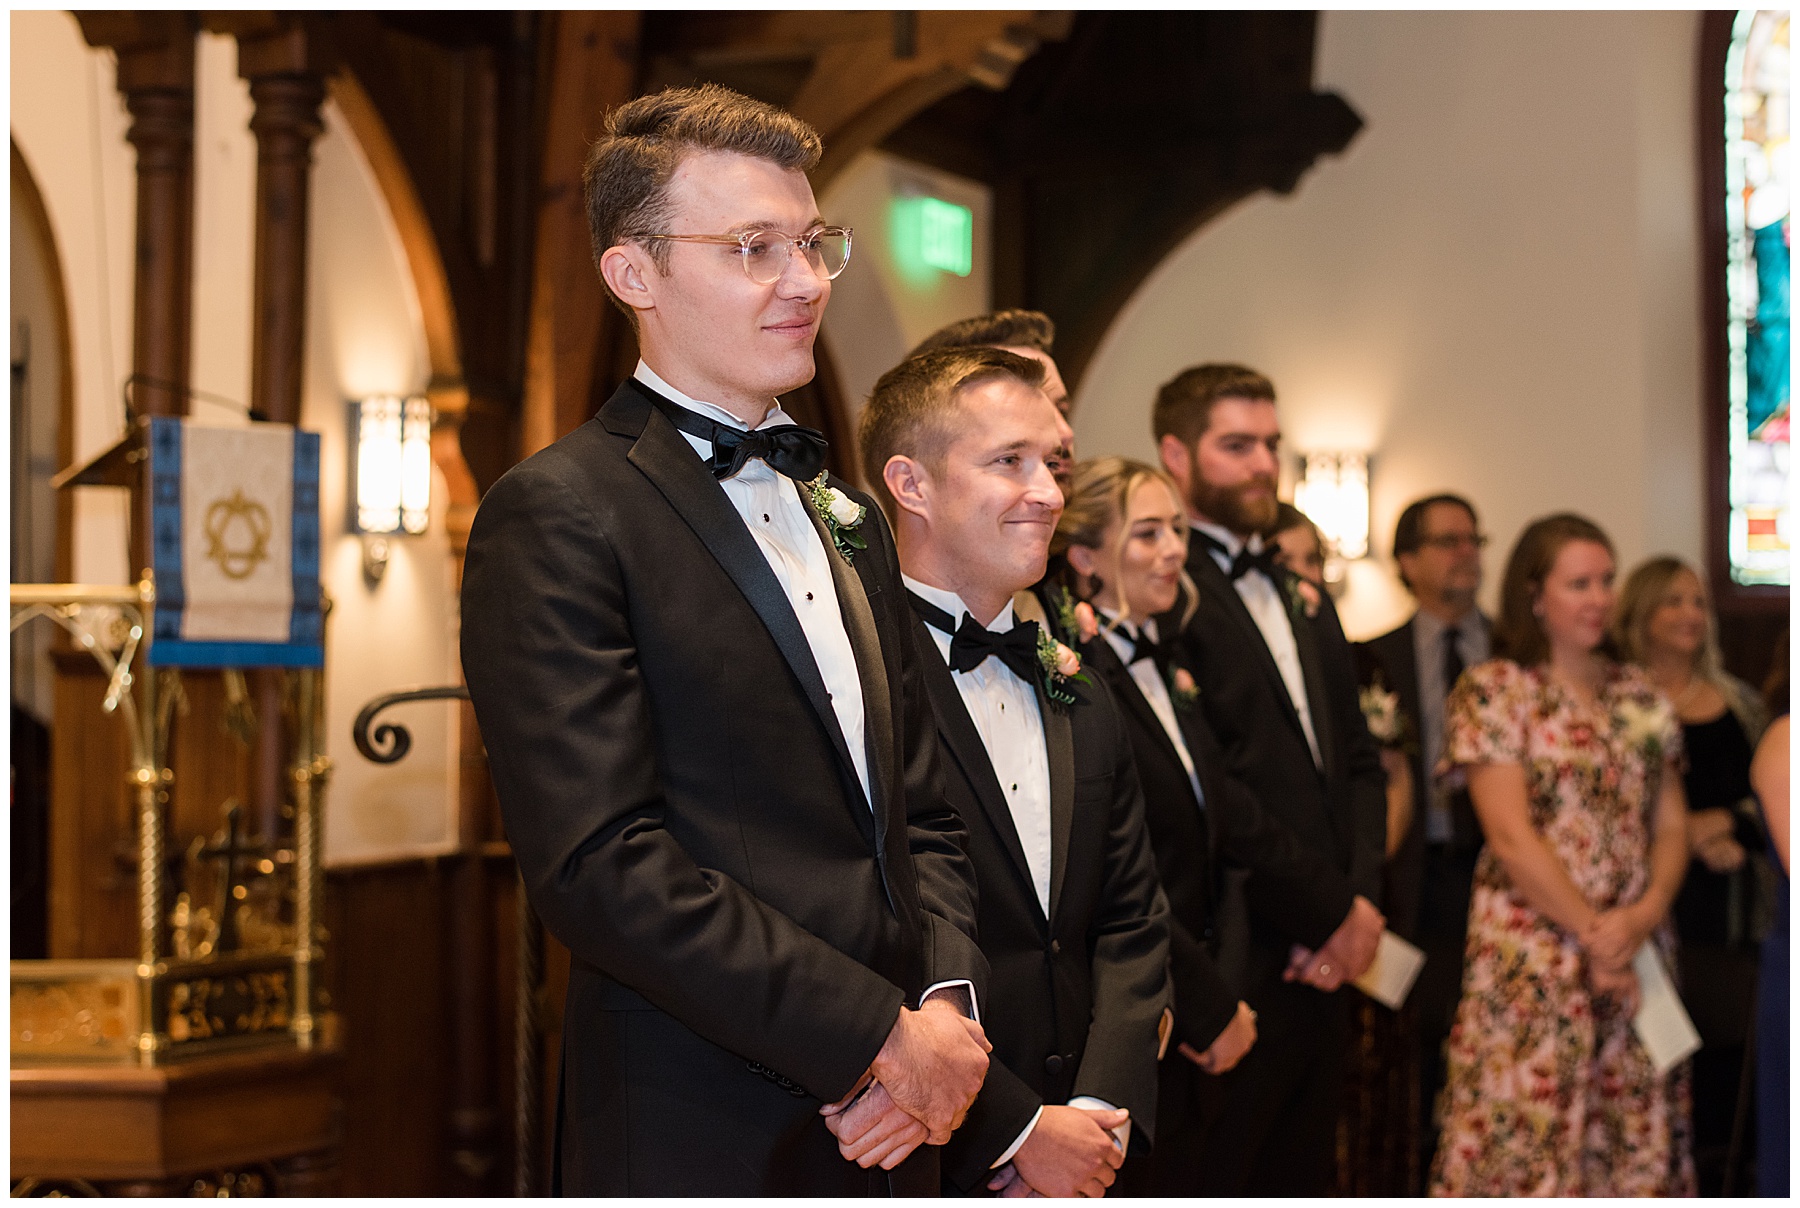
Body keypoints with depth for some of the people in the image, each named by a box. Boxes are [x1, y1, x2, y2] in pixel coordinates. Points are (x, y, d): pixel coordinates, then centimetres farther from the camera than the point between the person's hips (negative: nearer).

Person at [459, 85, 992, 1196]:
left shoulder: (850, 520, 14)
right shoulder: (555, 517, -11)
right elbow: (602, 866, -20)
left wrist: (950, 1003, -4)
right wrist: (883, 1039, -17)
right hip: (700, 1142, -7)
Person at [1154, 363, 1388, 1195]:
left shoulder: (1302, 597, 18)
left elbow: (1357, 760, 18)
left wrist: (1360, 902, 2)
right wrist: (1321, 914, -11)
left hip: (1322, 966, 8)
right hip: (1233, 966, -8)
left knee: (1301, 1179, 13)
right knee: (1215, 1180, 0)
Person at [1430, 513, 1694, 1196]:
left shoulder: (1639, 695, 13)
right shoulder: (1493, 691, -4)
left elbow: (1671, 824, 10)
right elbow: (1510, 837, -10)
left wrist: (1646, 913, -8)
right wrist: (1592, 934, -12)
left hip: (1638, 952, 5)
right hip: (1535, 954, -5)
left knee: (1638, 1139, 4)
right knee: (1528, 1139, -5)